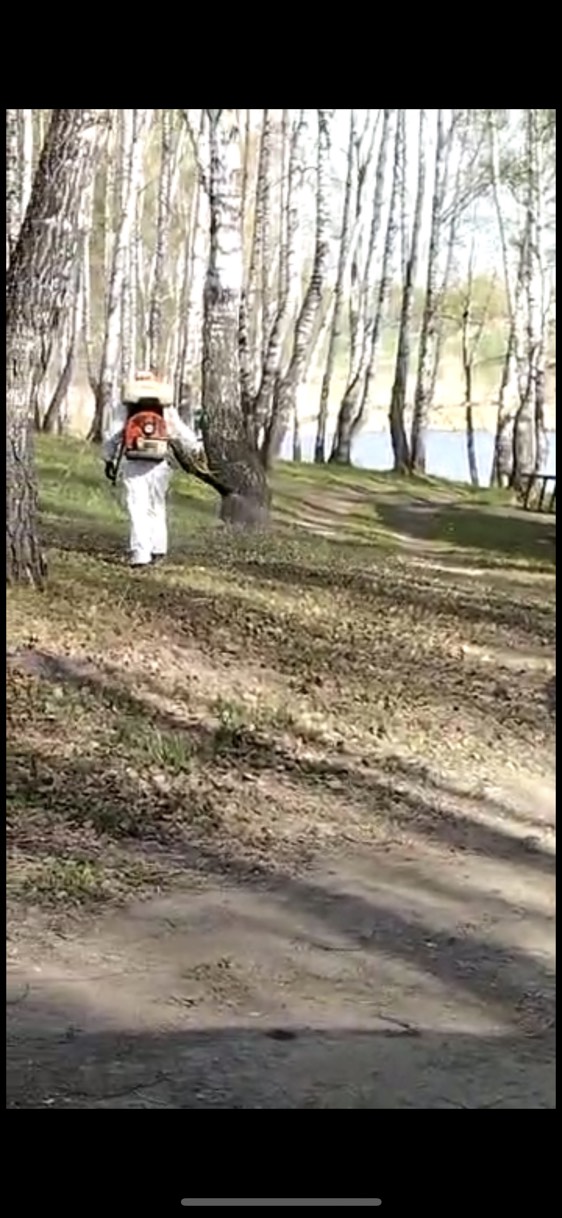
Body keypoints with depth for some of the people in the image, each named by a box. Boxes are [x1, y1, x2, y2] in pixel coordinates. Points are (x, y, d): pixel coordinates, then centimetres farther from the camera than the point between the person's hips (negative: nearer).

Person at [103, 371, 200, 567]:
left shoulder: (124, 407, 4)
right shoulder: (167, 410, 9)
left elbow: (112, 435, 4)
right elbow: (184, 433, 17)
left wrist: (108, 460, 14)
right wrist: (197, 450, 34)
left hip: (133, 464, -2)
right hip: (159, 465, 2)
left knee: (138, 510, -1)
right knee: (157, 507, 18)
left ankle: (140, 554, -8)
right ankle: (157, 549, 19)